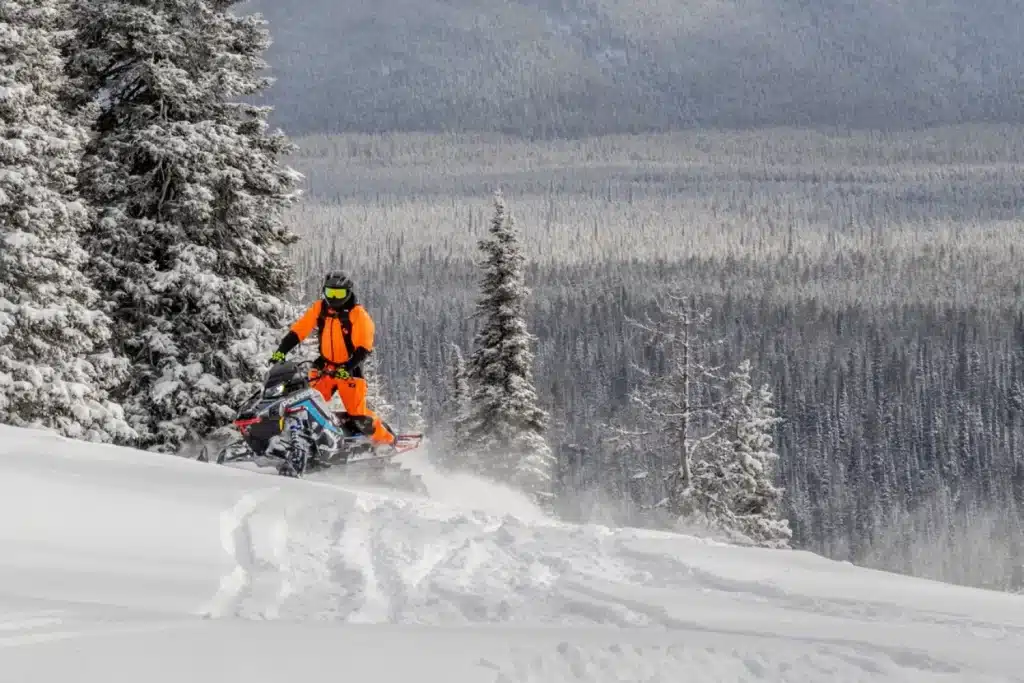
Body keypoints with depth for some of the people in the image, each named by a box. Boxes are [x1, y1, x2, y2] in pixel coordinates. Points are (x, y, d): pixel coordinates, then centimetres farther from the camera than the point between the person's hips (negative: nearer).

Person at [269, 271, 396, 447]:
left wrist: (347, 368, -30)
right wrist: (281, 351, -13)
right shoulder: (319, 308, 2)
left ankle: (386, 439, 11)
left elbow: (363, 349, -16)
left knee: (357, 412, -6)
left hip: (350, 370, -4)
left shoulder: (357, 314, -11)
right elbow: (298, 331, 0)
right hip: (324, 367, 4)